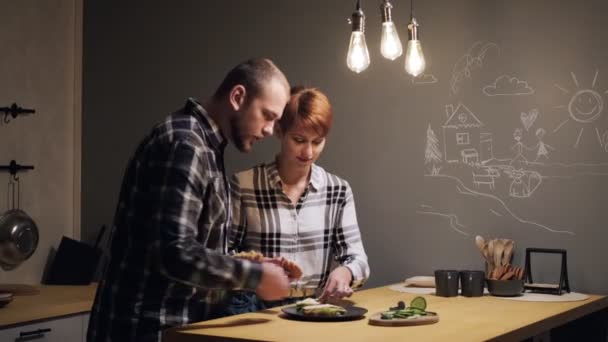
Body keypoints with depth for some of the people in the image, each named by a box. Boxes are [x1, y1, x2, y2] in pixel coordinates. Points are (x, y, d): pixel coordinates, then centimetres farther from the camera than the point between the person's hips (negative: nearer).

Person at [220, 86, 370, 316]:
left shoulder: (339, 190, 10)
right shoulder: (243, 185, 2)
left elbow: (357, 258, 8)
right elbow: (224, 252, 7)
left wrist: (345, 271, -14)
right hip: (256, 308, -2)